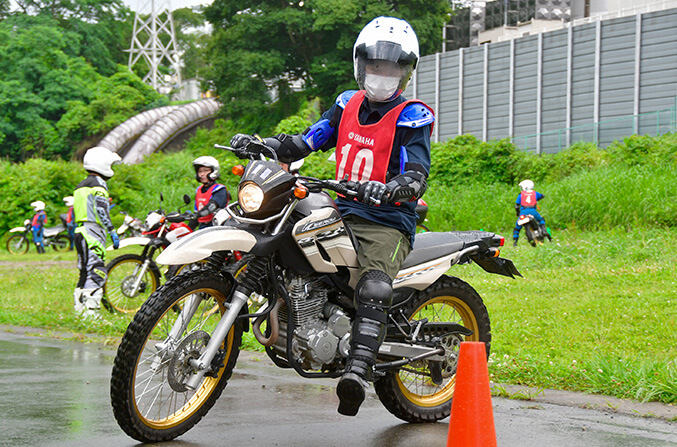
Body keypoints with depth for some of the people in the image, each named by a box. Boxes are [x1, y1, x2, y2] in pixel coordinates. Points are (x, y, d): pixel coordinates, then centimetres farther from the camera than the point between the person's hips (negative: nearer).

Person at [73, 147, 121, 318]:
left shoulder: (81, 186, 22)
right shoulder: (98, 183, -7)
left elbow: (75, 211, 22)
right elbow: (101, 210, -17)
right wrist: (113, 232, -19)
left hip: (80, 230, 10)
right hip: (93, 232, -10)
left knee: (85, 272, 13)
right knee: (97, 272, -13)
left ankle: (79, 309, 13)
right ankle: (91, 310, -20)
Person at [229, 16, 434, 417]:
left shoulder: (412, 117, -4)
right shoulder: (348, 104, 14)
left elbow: (417, 177, -17)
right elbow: (308, 141, 11)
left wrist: (387, 189, -39)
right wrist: (261, 144, -6)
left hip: (388, 223, -7)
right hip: (342, 213, 7)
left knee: (373, 288, -31)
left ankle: (358, 368, -48)